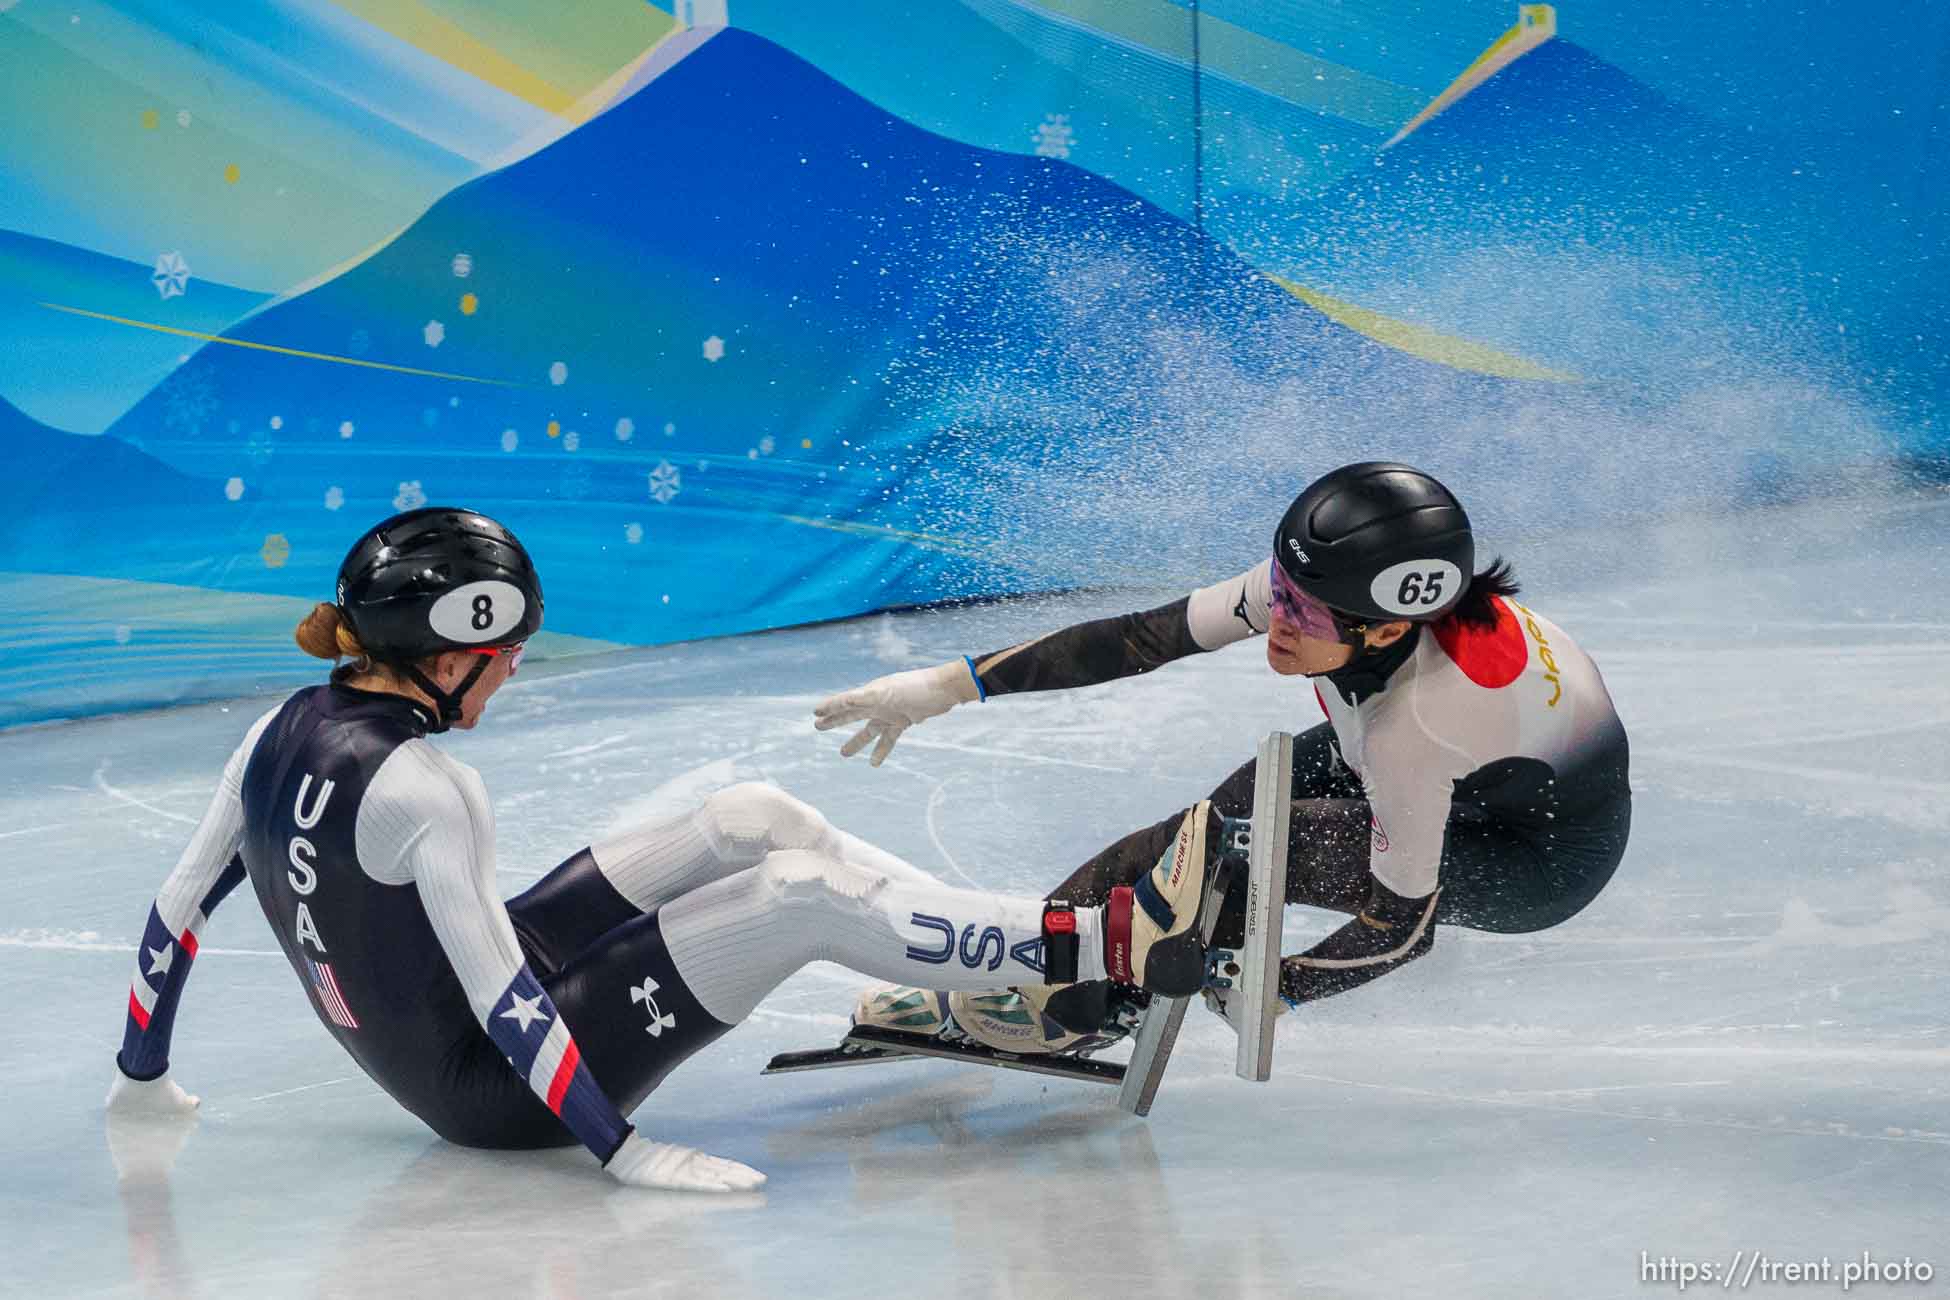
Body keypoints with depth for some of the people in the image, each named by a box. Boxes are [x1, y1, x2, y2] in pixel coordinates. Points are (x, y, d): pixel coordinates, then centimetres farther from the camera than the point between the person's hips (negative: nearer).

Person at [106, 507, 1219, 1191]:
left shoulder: (285, 731, -2)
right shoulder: (422, 790, -27)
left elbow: (179, 906, 7)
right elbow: (498, 1003, -29)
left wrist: (143, 1074, 20)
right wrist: (622, 1151, -26)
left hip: (427, 1029, 9)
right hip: (494, 1086, -9)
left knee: (754, 819, 5)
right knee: (804, 897, -13)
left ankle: (1012, 950, 9)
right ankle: (1096, 946, -4)